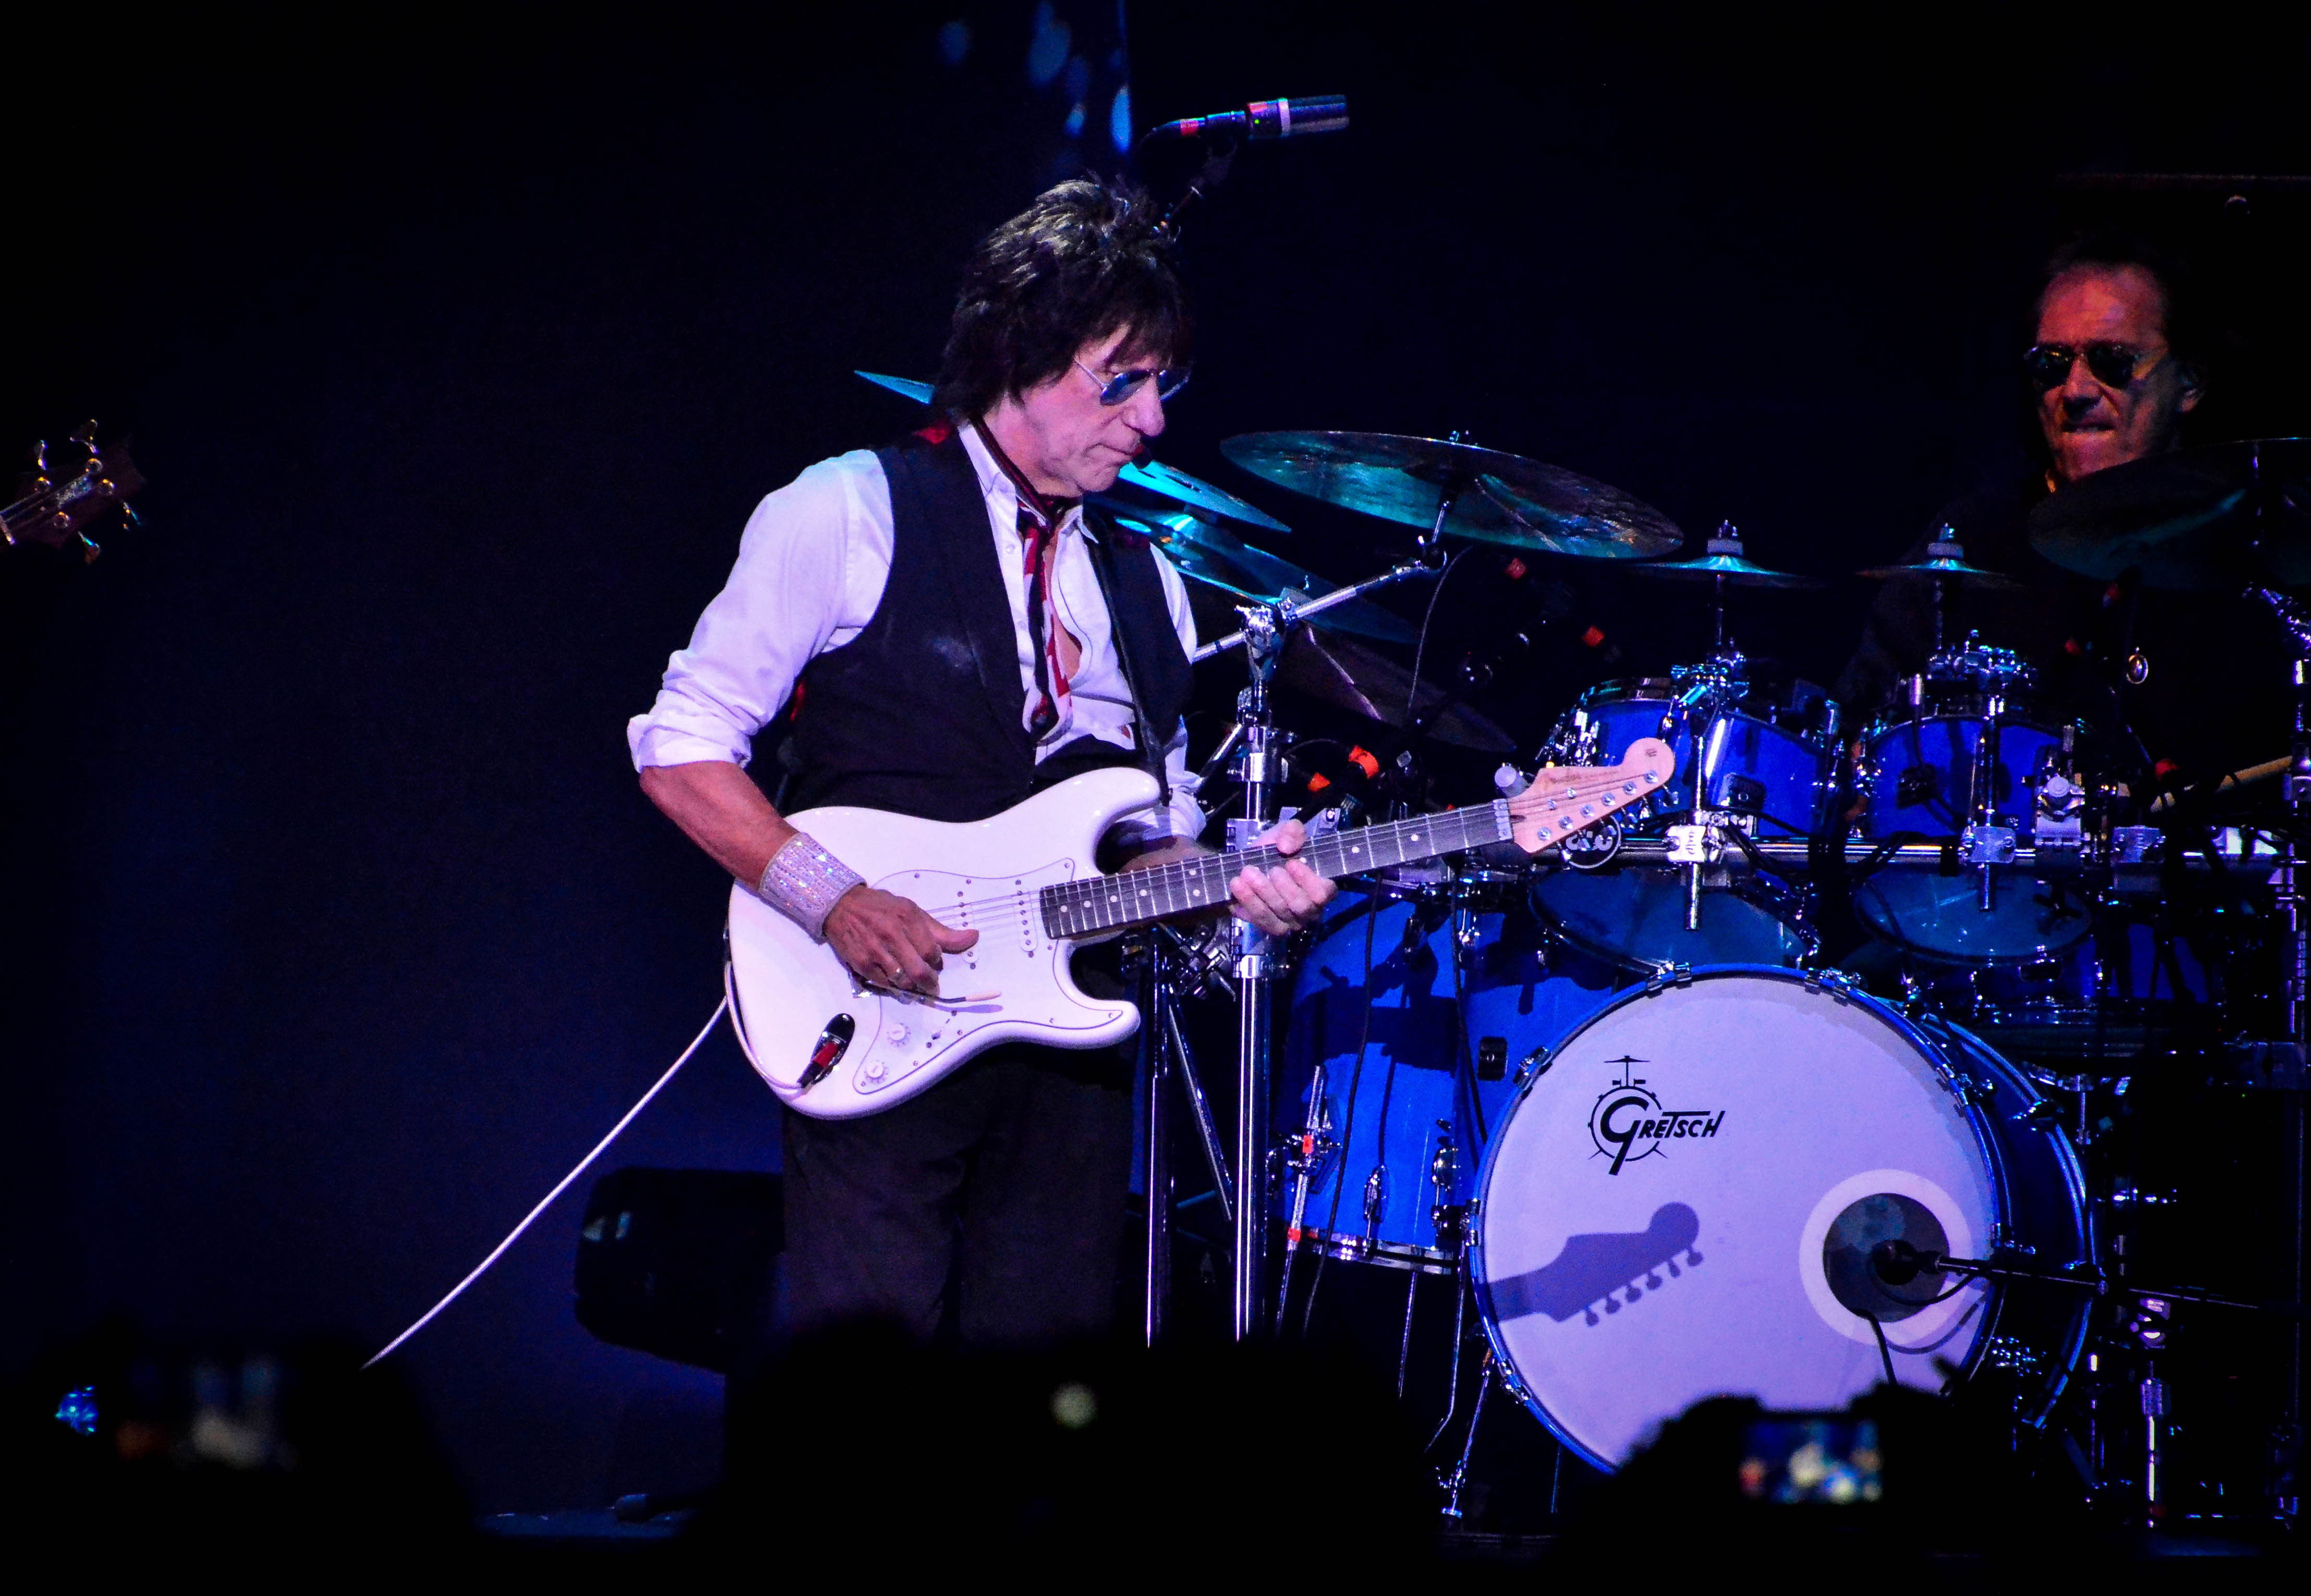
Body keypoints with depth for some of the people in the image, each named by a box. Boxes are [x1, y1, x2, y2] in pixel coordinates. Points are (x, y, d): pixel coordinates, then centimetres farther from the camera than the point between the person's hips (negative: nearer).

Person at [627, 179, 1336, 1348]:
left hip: (1067, 1036, 5)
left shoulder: (1149, 589, 18)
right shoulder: (850, 515, -1)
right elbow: (682, 747, -4)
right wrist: (835, 902, -16)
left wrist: (1231, 885, -1)